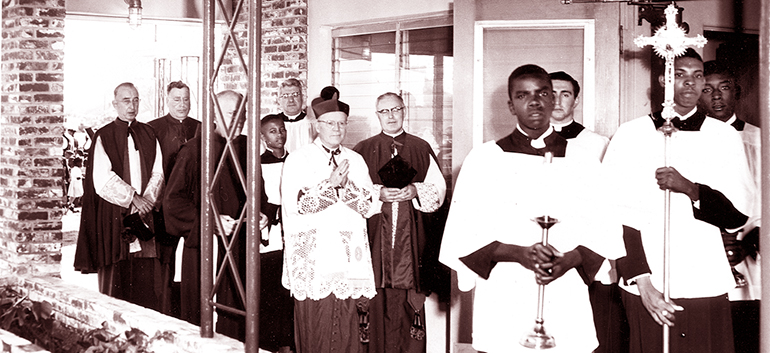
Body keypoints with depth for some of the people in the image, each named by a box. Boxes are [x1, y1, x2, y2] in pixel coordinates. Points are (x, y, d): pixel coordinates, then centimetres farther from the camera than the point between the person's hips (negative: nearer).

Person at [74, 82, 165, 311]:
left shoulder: (148, 135, 11)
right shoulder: (103, 137, 1)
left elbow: (157, 173, 5)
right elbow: (102, 180, -8)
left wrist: (145, 202, -9)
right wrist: (132, 197, -14)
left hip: (144, 214, 3)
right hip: (113, 216, -3)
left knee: (146, 275, 0)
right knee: (115, 276, -2)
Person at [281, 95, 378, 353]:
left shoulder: (356, 161, 14)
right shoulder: (298, 160, 3)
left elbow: (370, 206, 6)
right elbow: (296, 205, -10)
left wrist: (345, 185, -11)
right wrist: (331, 183, -15)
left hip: (349, 261, 3)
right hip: (313, 261, -3)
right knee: (315, 332, -2)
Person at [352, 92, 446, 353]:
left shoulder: (421, 149, 11)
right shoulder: (363, 151, 8)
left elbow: (438, 188, 8)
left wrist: (415, 190, -10)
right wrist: (378, 193, -13)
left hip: (411, 238, 1)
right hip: (375, 237, -1)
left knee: (410, 300, -2)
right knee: (377, 299, -3)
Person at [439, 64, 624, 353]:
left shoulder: (582, 163, 8)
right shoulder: (483, 160, 3)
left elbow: (606, 234, 7)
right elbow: (461, 236, -1)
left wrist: (570, 260, -12)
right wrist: (518, 253, -15)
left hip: (565, 307, 2)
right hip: (501, 308, -1)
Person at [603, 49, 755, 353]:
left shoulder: (725, 137, 7)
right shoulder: (630, 135, 1)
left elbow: (738, 214, 2)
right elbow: (617, 215, -4)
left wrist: (690, 188, -15)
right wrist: (642, 282, -11)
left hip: (706, 286, 2)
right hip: (646, 287, -1)